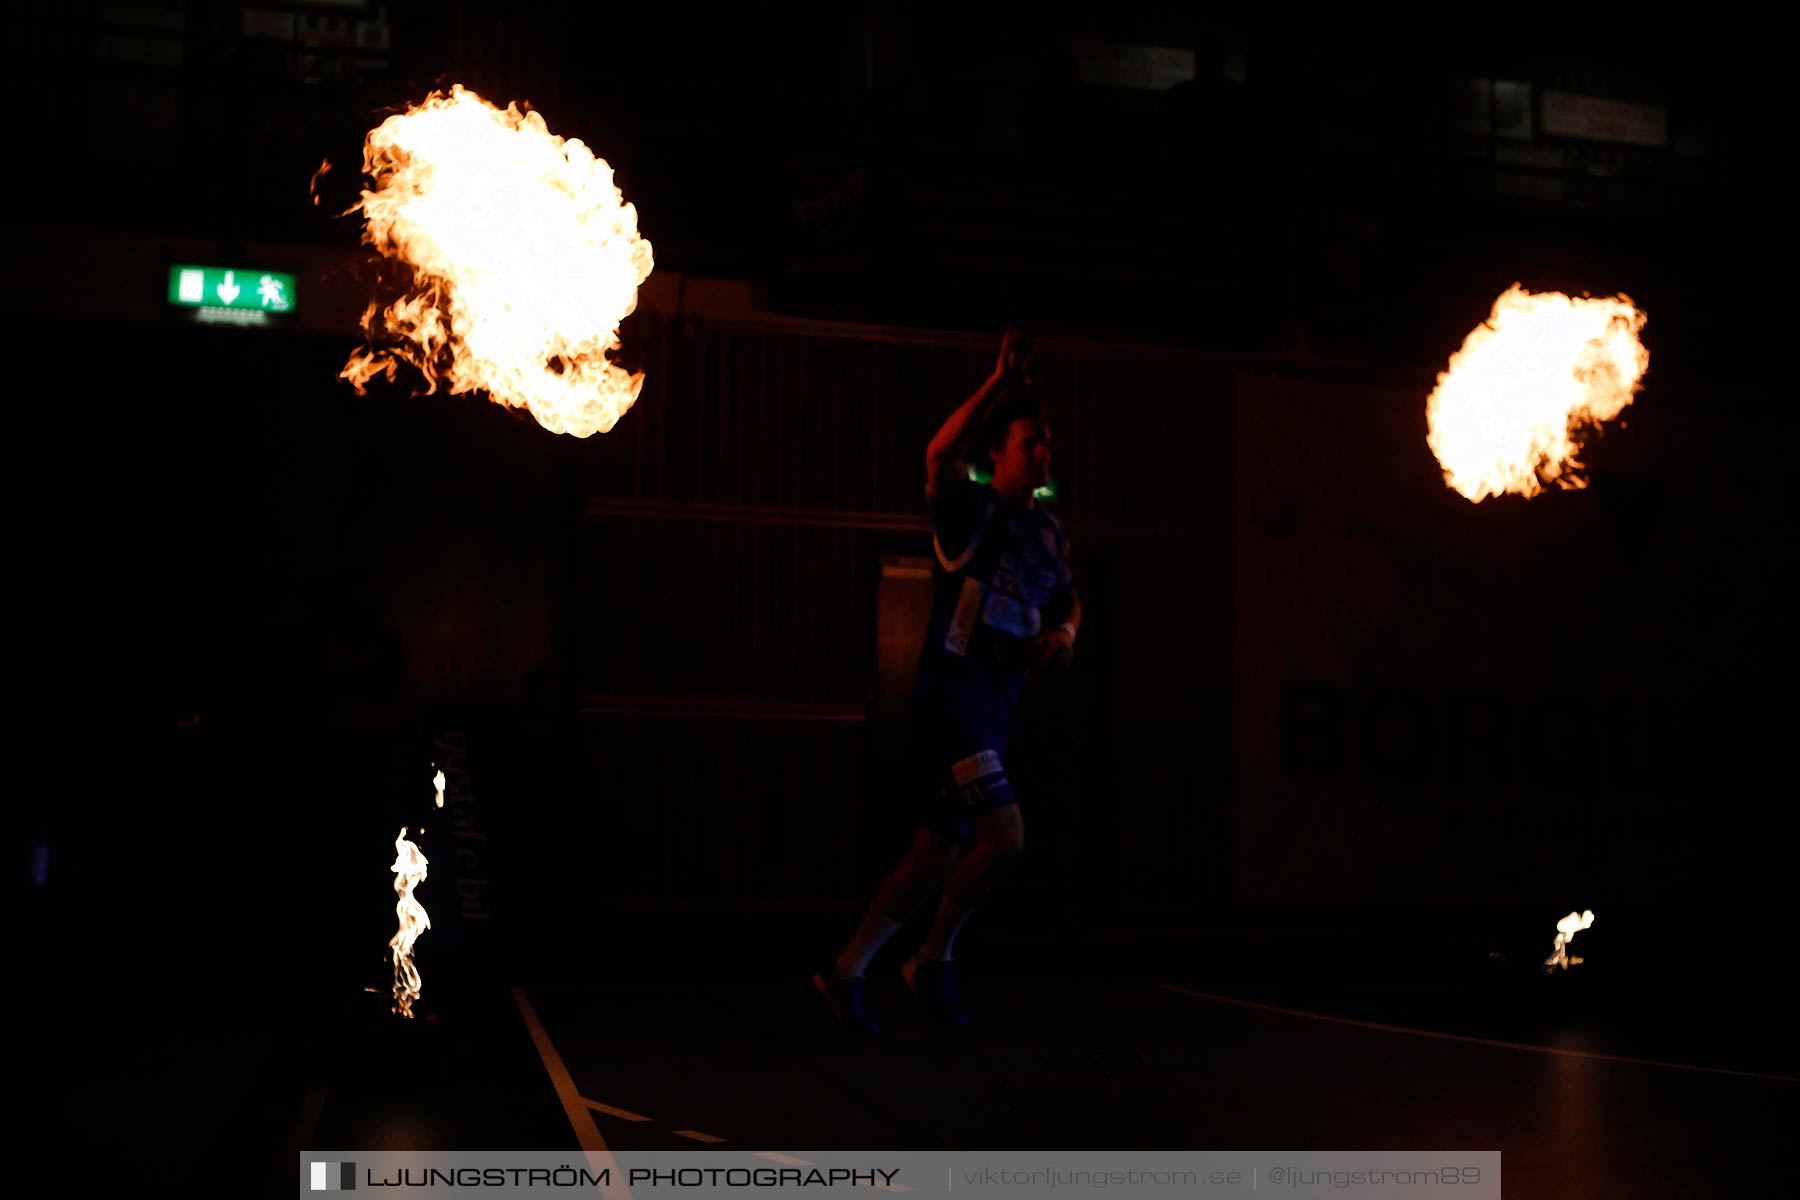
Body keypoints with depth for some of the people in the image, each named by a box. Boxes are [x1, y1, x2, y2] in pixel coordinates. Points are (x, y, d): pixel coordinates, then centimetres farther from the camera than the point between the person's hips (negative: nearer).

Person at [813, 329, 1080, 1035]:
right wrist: (999, 386, -32)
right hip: (950, 693, -8)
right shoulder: (969, 509, -7)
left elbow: (1068, 599, 30)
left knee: (936, 855, 10)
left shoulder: (1049, 531, 15)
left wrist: (1064, 631, 7)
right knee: (1004, 837, -19)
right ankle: (934, 962, 2)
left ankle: (845, 971, 21)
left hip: (997, 707, 8)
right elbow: (939, 455, -29)